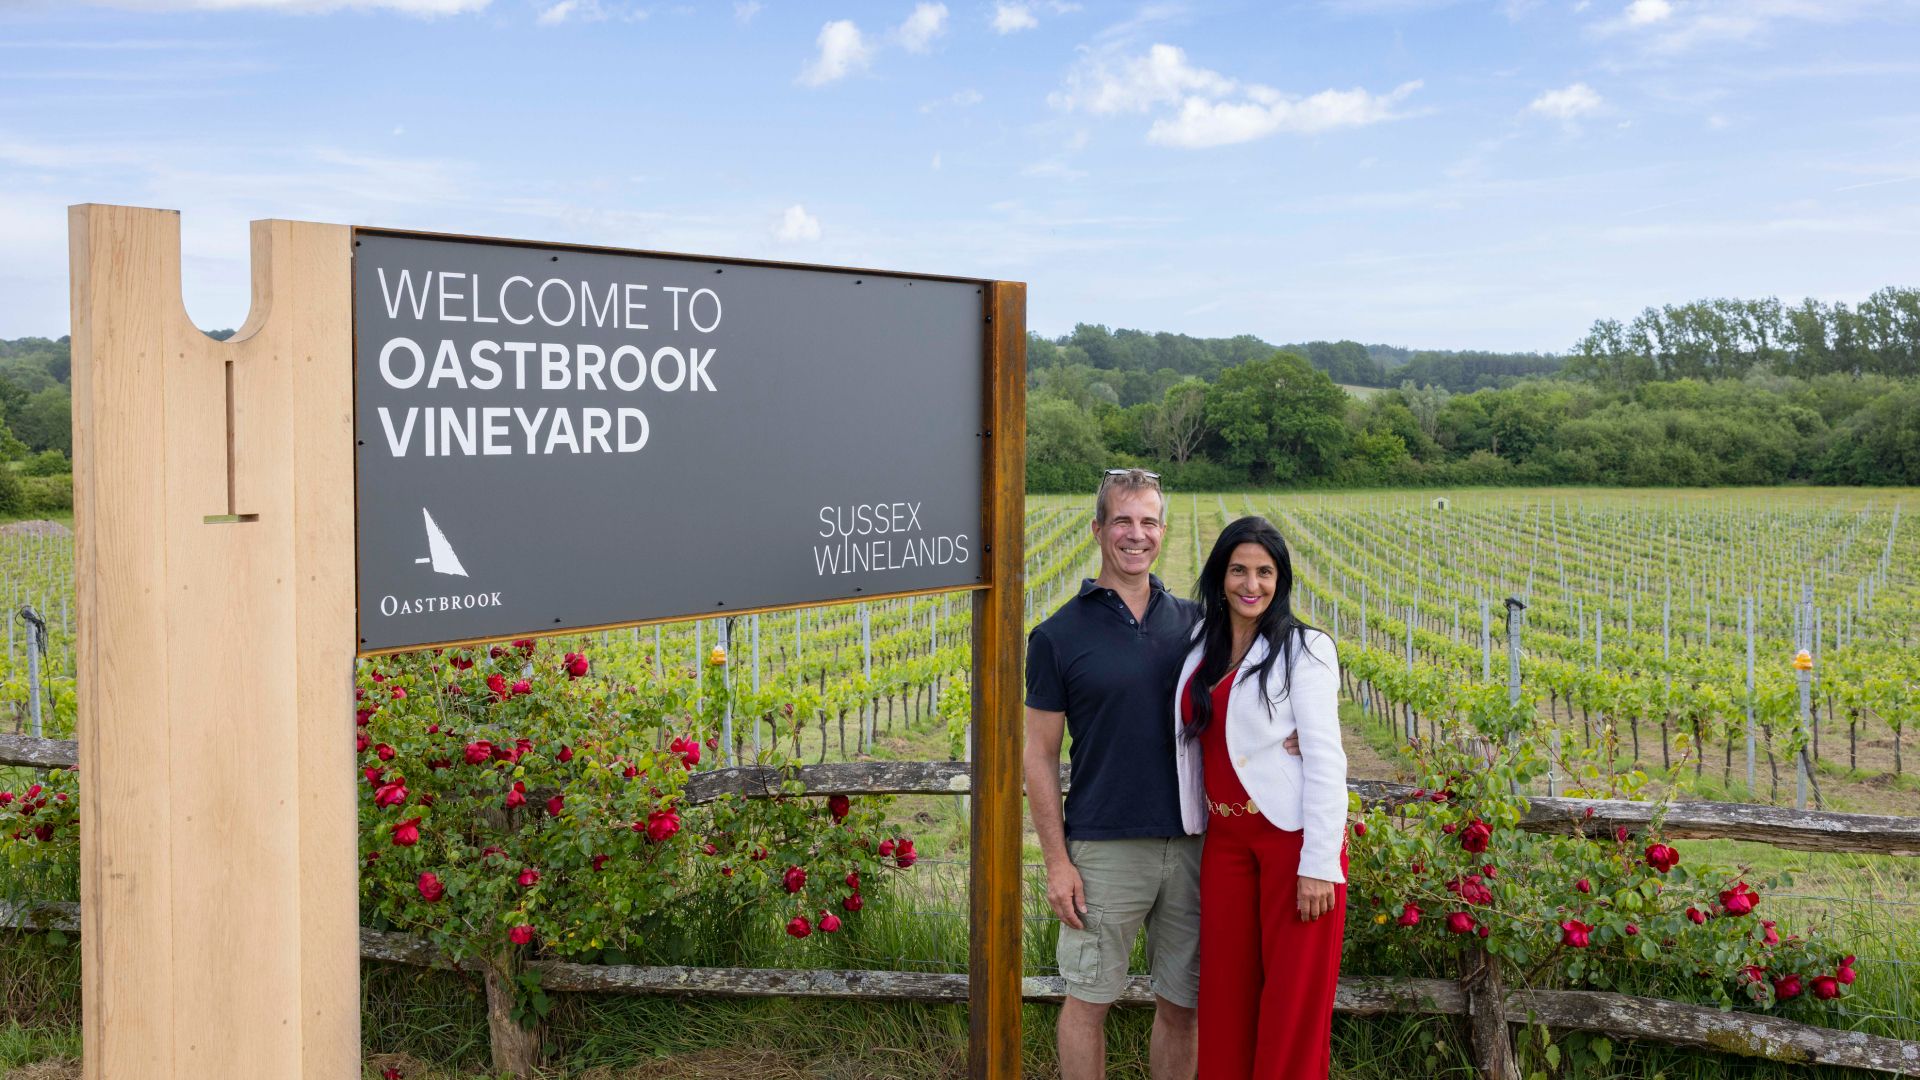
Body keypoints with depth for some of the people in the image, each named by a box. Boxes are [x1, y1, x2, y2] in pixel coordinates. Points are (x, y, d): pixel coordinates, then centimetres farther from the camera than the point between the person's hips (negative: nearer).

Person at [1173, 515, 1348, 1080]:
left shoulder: (1304, 649, -7)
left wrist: (1319, 863, -16)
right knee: (1225, 991, 10)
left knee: (1294, 997, 2)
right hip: (1225, 839, 5)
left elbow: (1325, 759, -11)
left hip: (1293, 836, -5)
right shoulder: (1200, 647, 9)